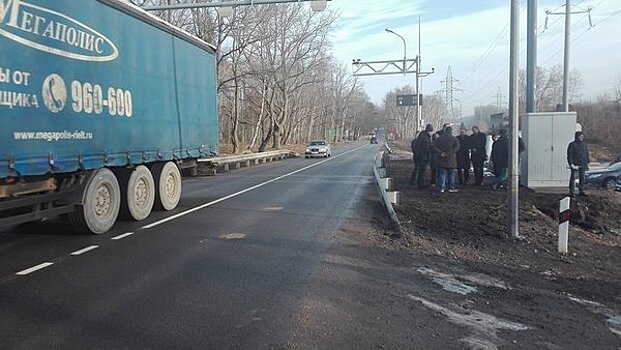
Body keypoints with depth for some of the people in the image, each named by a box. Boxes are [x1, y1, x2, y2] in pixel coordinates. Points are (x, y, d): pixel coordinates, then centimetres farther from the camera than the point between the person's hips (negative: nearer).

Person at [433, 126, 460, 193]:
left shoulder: (439, 138, 5)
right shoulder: (454, 139, -4)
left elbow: (434, 147, -5)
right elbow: (457, 147, -19)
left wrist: (440, 153, -9)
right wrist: (451, 153, -12)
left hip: (441, 160, 2)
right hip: (451, 160, -2)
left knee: (442, 174, 6)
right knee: (451, 174, 9)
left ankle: (442, 188, 3)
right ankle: (451, 188, 14)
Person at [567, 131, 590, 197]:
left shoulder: (584, 144, 11)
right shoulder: (572, 145, -6)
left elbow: (587, 154, 17)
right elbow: (569, 155, -8)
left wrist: (587, 163, 12)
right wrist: (571, 164, -15)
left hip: (582, 165, 5)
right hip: (575, 165, -5)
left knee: (582, 178, 8)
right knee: (573, 178, -2)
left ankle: (581, 191, 15)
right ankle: (571, 192, 1)